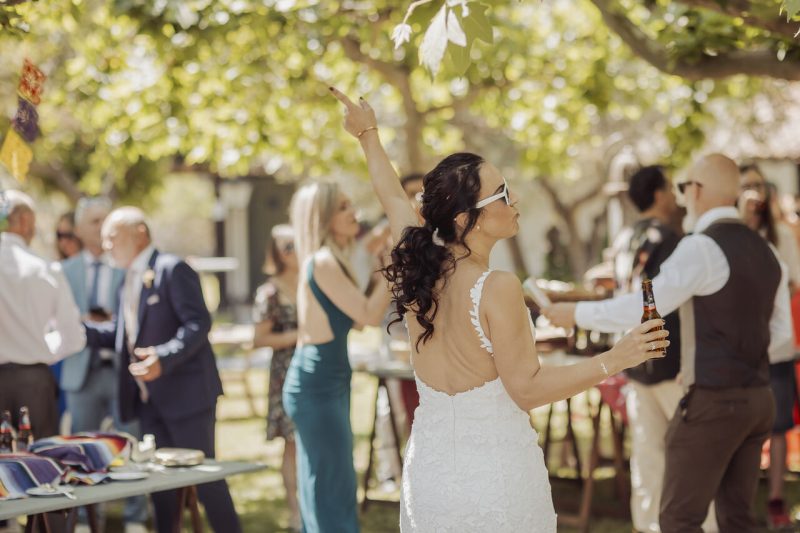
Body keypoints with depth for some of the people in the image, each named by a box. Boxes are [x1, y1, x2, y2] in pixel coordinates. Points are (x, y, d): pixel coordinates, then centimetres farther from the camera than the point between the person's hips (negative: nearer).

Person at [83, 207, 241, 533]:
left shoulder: (172, 269, -11)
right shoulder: (130, 278, 16)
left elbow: (198, 323, -19)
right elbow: (119, 334, 17)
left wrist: (163, 358, -32)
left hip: (185, 392, -9)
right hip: (149, 397, 9)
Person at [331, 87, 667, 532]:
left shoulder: (418, 266, -1)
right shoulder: (498, 289, -20)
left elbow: (393, 198, 19)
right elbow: (527, 389, -16)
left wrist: (369, 135, 36)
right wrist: (614, 360, -15)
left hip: (430, 473, 6)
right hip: (496, 473, -6)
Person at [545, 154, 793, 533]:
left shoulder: (702, 247, -14)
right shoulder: (765, 252, 12)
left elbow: (644, 309, -19)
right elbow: (781, 338, 16)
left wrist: (577, 313, -8)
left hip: (713, 403, -8)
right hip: (757, 399, 8)